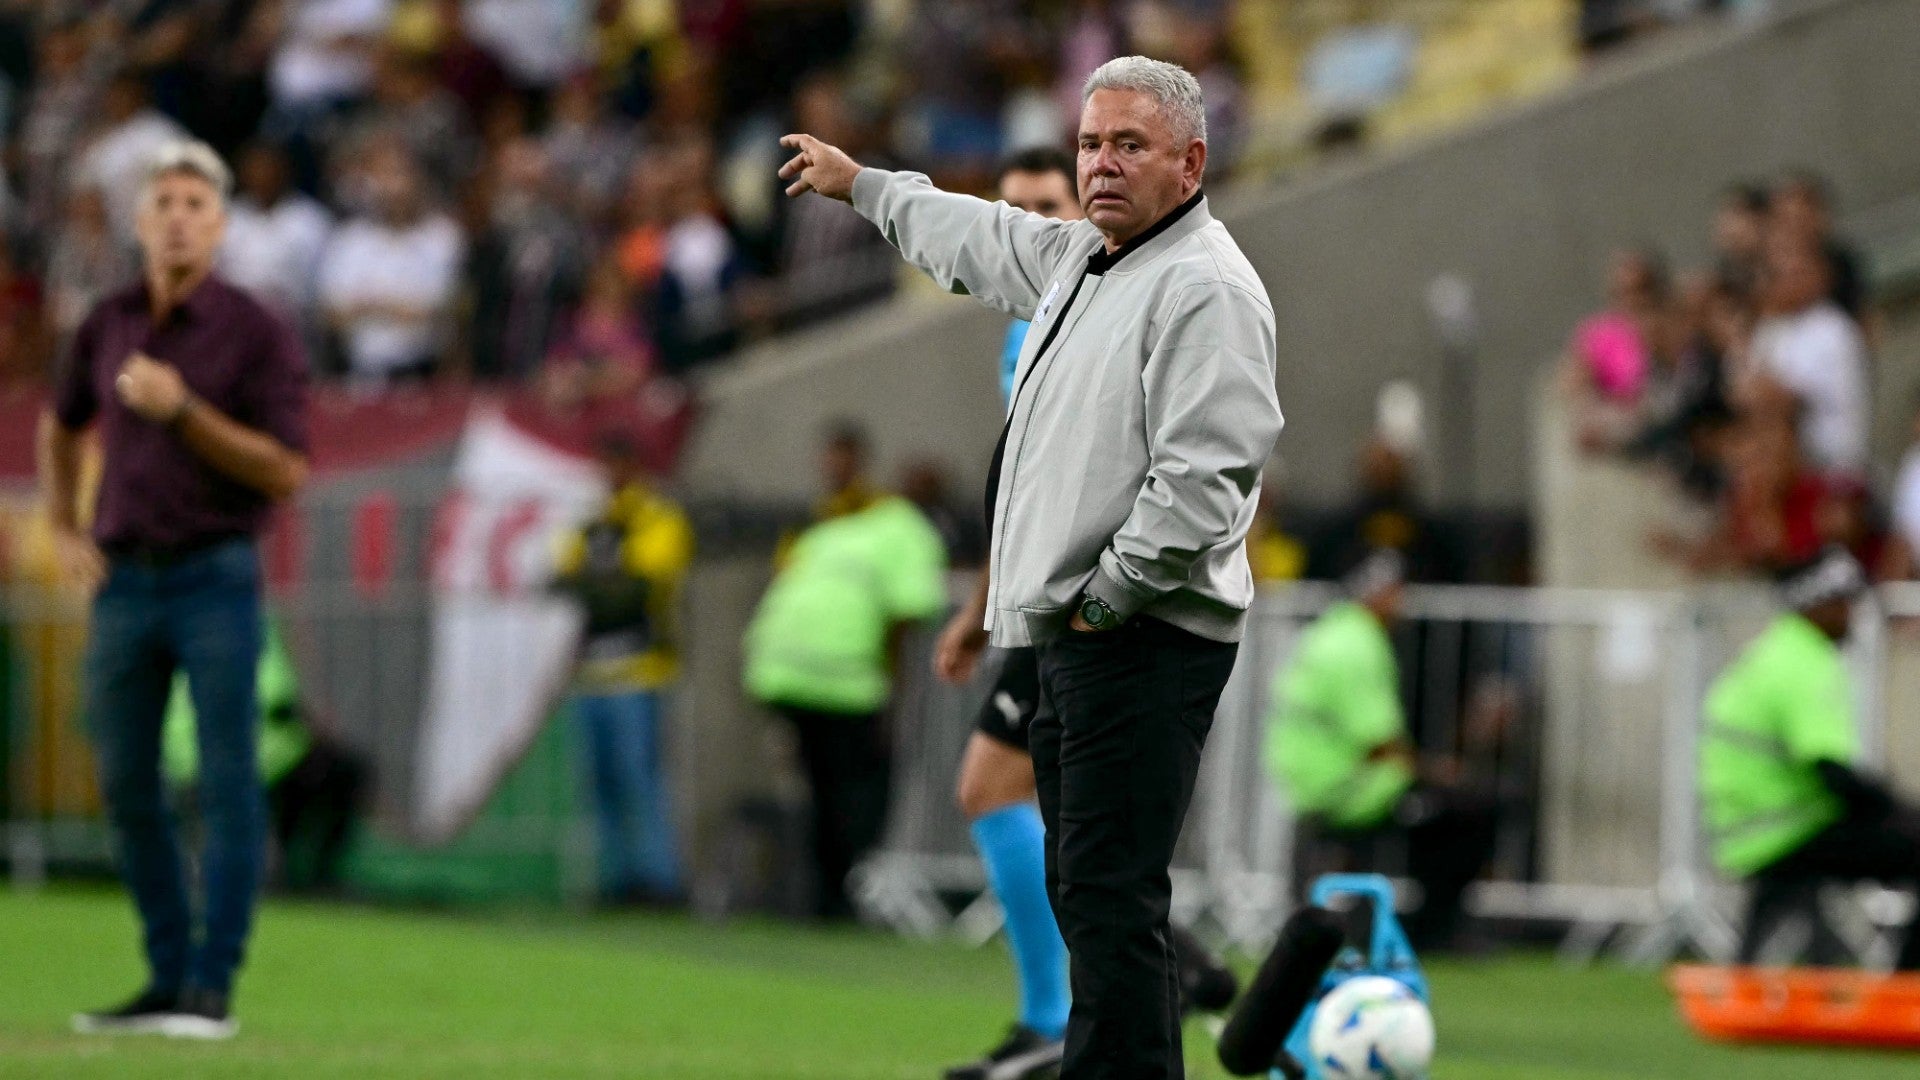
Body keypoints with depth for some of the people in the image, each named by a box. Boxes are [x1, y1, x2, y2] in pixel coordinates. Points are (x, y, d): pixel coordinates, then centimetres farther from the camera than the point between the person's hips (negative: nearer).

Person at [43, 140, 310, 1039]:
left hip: (217, 581, -5)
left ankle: (212, 988, -6)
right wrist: (63, 532, 13)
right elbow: (62, 427, 26)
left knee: (226, 785, -7)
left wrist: (181, 409, -21)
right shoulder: (109, 325, 8)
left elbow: (286, 473, -14)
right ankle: (167, 979, 15)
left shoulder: (258, 334, -7)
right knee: (127, 790, 7)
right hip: (124, 584, 5)